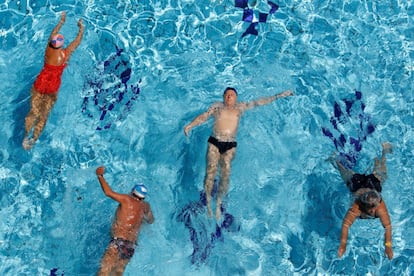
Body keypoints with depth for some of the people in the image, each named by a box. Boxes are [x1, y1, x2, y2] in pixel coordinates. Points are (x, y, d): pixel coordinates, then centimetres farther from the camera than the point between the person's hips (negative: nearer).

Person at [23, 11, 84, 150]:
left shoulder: (48, 49, -5)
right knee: (43, 116, 3)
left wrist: (61, 22, 28)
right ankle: (34, 139, -2)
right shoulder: (66, 53, -11)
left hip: (40, 83, 2)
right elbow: (78, 40, 5)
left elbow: (53, 34, 14)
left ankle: (26, 135, -6)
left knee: (33, 111, 5)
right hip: (53, 87, -2)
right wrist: (81, 28, 21)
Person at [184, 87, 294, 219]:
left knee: (226, 174, -10)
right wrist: (190, 125, -12)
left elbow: (260, 102, 16)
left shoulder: (240, 107, 15)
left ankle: (218, 204, 2)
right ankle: (208, 202, -4)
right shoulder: (217, 106, 13)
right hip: (214, 143, -1)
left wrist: (279, 96, 16)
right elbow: (203, 116, 4)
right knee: (211, 171, -14)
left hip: (230, 146, 1)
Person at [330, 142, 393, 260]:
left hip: (374, 182, 2)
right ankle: (337, 162, 59)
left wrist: (388, 246, -46)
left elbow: (388, 226, -41)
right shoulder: (356, 207, -45)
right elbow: (345, 225, -44)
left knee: (381, 172, 32)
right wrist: (343, 245, -48)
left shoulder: (381, 207, -43)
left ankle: (384, 151, 57)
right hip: (357, 183, -1)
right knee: (346, 173, 29)